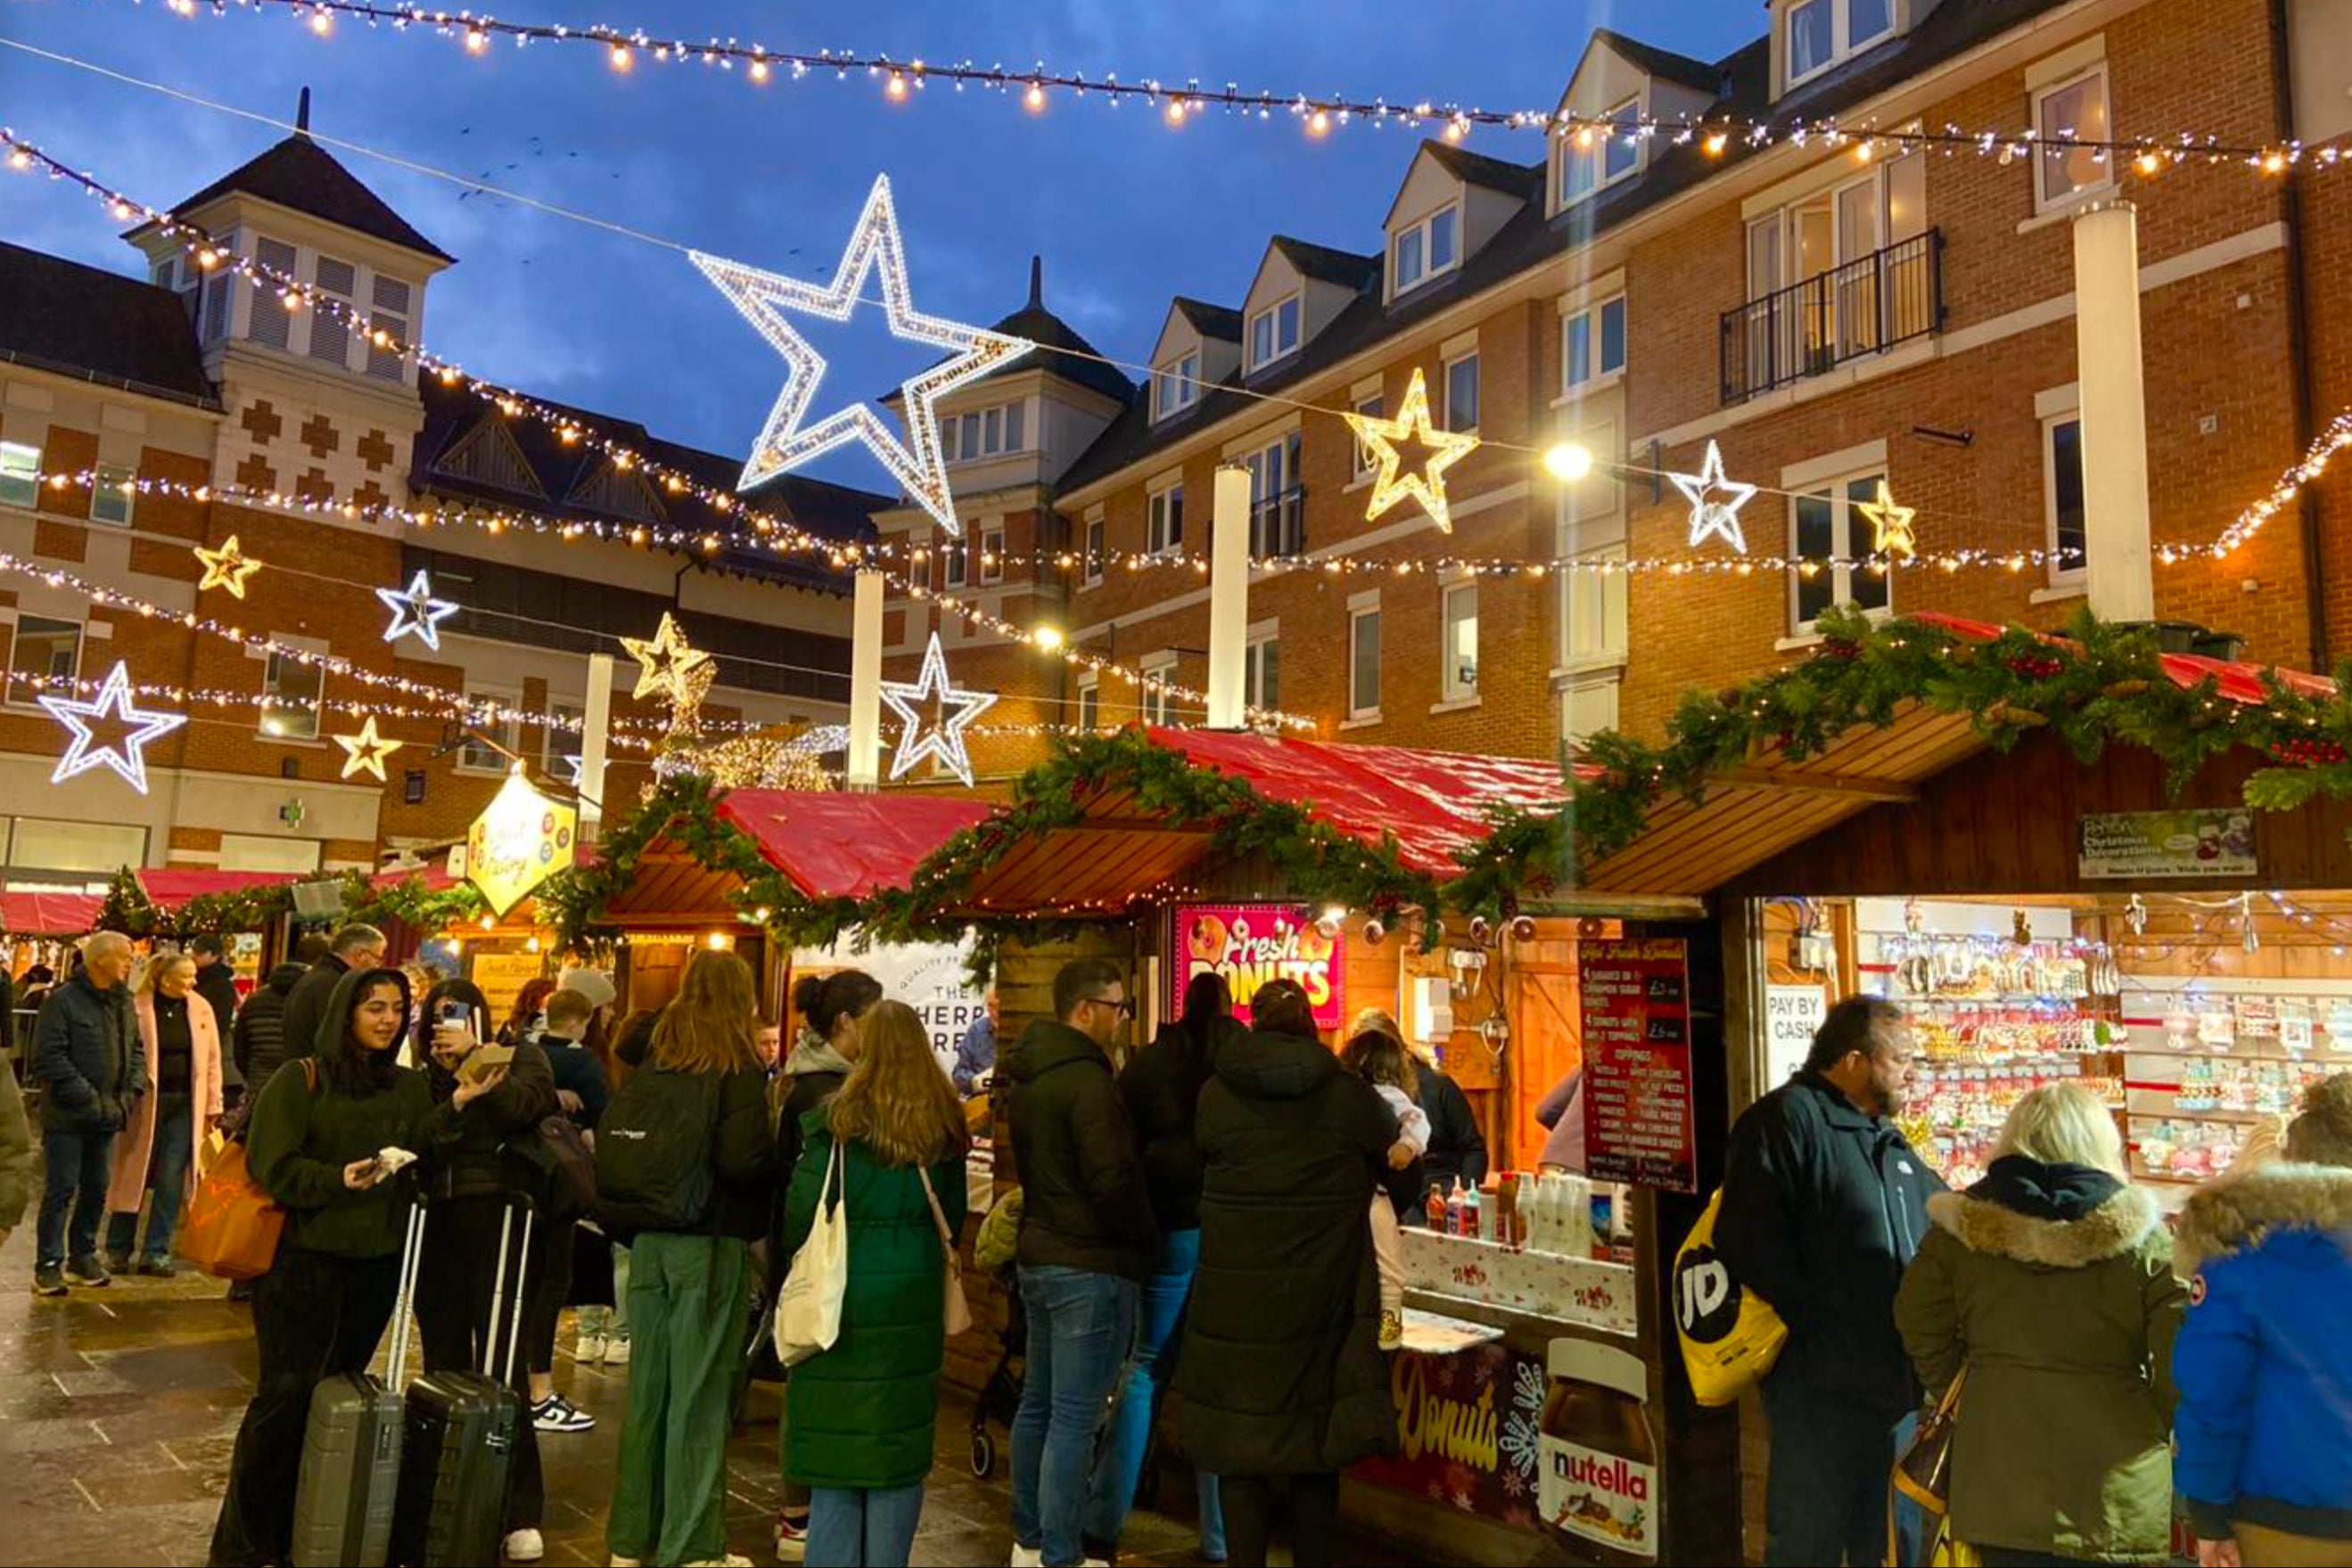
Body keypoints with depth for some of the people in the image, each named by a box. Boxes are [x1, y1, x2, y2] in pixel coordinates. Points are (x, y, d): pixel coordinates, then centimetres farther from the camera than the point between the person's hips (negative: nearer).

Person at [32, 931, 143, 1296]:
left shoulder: (123, 1003, 10)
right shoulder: (63, 1000, -11)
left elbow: (137, 1051, 17)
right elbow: (49, 1059, -16)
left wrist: (131, 1094, 1)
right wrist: (92, 1100, -18)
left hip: (107, 1117, 6)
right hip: (68, 1116, -6)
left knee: (97, 1189, 12)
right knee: (61, 1190, -2)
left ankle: (82, 1256, 25)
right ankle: (48, 1266, 8)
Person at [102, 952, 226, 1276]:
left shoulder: (201, 1009, 4)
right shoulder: (137, 1007, -7)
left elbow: (211, 1060, 8)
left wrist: (212, 1108, 7)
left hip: (185, 1104, 3)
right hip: (145, 1103, -3)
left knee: (172, 1180, 3)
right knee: (134, 1176, 7)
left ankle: (157, 1252, 12)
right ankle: (118, 1250, 21)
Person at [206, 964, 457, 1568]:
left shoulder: (410, 1087, 10)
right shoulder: (300, 1080, -4)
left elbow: (422, 1162, 0)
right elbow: (272, 1167, -11)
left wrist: (456, 1106, -13)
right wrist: (339, 1178, -25)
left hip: (377, 1262, 5)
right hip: (304, 1257, -5)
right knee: (287, 1394, -5)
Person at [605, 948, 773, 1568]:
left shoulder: (654, 1062, 6)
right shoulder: (738, 1068, -12)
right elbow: (744, 1159, -22)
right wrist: (777, 1165, -3)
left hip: (650, 1240, 6)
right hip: (710, 1242, -6)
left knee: (648, 1386, 16)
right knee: (699, 1393, 2)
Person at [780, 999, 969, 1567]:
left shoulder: (838, 1118, -10)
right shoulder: (944, 1123, 1)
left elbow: (802, 1211, -7)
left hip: (841, 1298, -2)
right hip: (914, 1301, 3)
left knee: (835, 1435, 9)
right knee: (900, 1445, 12)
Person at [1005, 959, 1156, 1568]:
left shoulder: (1029, 1075, 10)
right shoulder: (1087, 1080, -20)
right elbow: (1115, 1180, -23)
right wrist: (1147, 1241, -7)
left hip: (1039, 1256, 10)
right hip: (1091, 1267, -10)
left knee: (1038, 1402, 18)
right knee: (1075, 1420, -3)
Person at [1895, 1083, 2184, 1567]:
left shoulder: (1964, 1227, -3)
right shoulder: (2141, 1235, -8)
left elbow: (1922, 1328, 1)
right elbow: (2181, 1358, -8)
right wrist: (2152, 1428, 8)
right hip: (2115, 1490, -1)